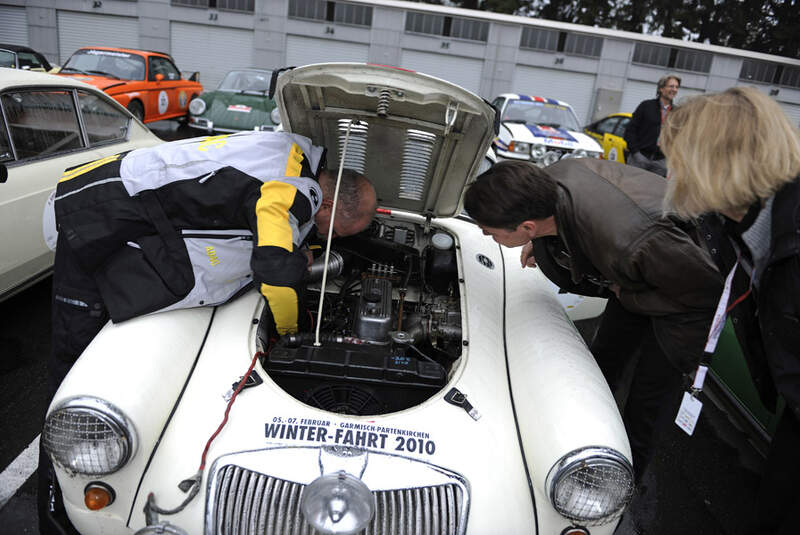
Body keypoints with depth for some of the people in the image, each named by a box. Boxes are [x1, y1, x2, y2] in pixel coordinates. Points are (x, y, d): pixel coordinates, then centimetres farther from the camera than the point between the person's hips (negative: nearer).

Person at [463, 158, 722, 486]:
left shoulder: (628, 244, -48)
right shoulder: (550, 179, -26)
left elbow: (704, 289, -30)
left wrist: (628, 297, -21)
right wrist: (542, 243, -4)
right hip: (637, 276, 7)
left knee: (649, 400, 4)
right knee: (602, 364, 17)